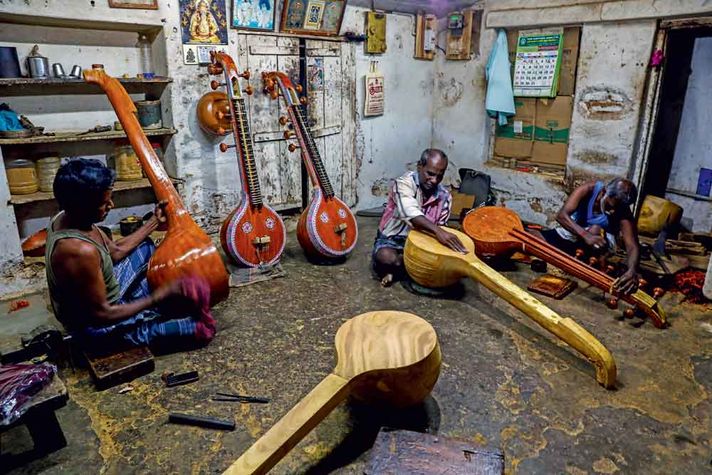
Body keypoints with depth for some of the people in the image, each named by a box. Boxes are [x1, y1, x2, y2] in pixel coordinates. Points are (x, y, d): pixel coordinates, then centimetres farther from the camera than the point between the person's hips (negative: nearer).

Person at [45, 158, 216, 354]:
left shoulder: (66, 218, -8)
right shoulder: (80, 251, -37)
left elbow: (115, 252, 6)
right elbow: (101, 315, -29)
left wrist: (154, 222, 6)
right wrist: (156, 298, -23)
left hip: (97, 298, 9)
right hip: (99, 329, -9)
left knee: (145, 247, 20)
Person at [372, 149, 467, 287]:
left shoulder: (445, 197, -5)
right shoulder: (404, 183, -22)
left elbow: (440, 227, 3)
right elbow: (412, 214, -41)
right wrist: (437, 231, -56)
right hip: (392, 239, -5)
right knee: (387, 258, -38)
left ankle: (397, 267, -6)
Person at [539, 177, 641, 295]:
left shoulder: (623, 212, -29)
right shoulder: (588, 190, -29)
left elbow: (633, 246, -38)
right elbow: (562, 215, -39)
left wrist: (632, 271, -59)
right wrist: (585, 235, -54)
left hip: (602, 239, 0)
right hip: (572, 231, 1)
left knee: (596, 230, -37)